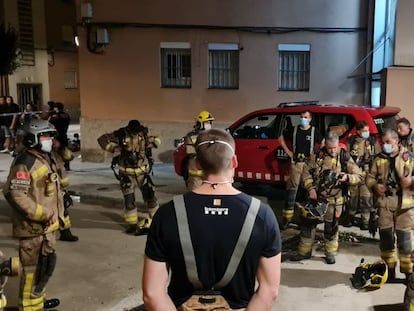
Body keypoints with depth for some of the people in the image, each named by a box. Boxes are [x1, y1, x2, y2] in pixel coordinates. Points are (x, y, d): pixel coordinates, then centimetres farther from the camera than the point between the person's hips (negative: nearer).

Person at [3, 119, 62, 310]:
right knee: (34, 268, 0)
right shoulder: (24, 163, -18)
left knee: (47, 264, 21)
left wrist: (54, 214, 17)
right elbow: (14, 195, -26)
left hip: (47, 225, 10)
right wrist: (44, 214, -23)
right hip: (33, 226, -10)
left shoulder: (47, 159, 12)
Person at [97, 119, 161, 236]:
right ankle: (132, 223, 21)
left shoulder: (143, 134, -6)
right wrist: (115, 148, -21)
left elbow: (157, 141, 10)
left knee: (150, 196, -1)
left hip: (142, 171, 2)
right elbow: (102, 140, -12)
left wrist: (146, 144, -9)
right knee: (129, 200, 2)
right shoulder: (120, 135, -15)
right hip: (127, 173, -2)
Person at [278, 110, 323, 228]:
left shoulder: (314, 131, 0)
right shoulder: (294, 130, 5)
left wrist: (316, 154, -3)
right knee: (292, 187, -3)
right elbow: (281, 138, 17)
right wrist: (287, 151, 9)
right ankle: (287, 215, -1)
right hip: (296, 163, 1)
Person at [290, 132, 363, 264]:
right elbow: (307, 171, 2)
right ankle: (304, 251, 24)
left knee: (331, 227, 9)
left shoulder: (345, 157, -8)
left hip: (333, 200, -2)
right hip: (315, 197, 2)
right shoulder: (318, 155, -4)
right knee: (308, 224, 9)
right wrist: (310, 188, -9)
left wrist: (347, 177, -26)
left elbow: (359, 176, -5)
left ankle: (330, 253, 28)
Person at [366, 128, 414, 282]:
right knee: (385, 237, 9)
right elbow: (370, 177, 11)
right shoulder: (378, 158, 8)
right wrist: (375, 185, -8)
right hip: (384, 203, 3)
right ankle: (389, 269, 23)